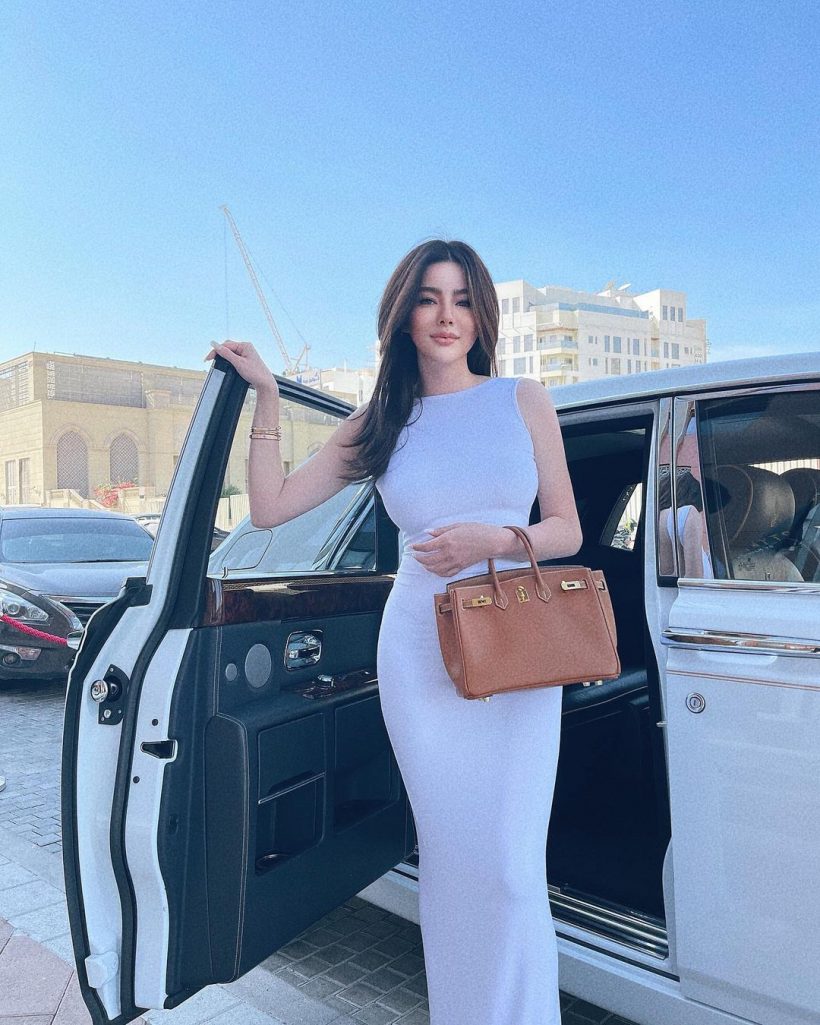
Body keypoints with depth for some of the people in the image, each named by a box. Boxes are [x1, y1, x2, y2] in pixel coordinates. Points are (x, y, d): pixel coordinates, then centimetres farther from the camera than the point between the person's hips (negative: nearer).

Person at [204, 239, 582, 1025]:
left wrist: (494, 539, -12)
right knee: (449, 857, 10)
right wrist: (265, 396, 3)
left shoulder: (524, 401, 6)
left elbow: (567, 530, 7)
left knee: (510, 866, -2)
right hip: (418, 654, 1)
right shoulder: (379, 422, 8)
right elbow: (270, 507, 6)